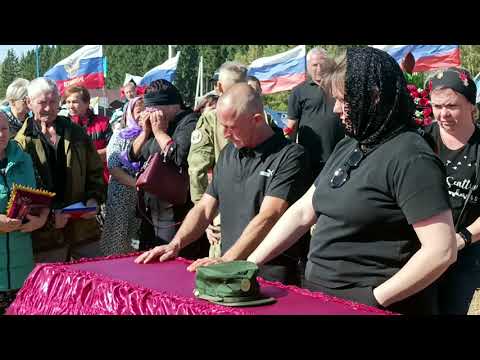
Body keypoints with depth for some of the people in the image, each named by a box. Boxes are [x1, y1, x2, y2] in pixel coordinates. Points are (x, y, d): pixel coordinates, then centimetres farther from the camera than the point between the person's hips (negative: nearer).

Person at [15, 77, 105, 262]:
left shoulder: (77, 132, 8)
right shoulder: (22, 142, -3)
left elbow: (95, 171, 14)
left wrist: (94, 199, -4)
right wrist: (49, 218, -15)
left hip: (85, 227, 3)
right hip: (45, 234, -3)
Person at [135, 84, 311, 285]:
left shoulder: (290, 155, -7)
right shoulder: (227, 154, 17)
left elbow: (267, 218, -17)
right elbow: (204, 208, 17)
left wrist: (226, 260, -23)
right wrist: (175, 245, 3)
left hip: (271, 276, -5)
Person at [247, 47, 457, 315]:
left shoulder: (410, 157, -17)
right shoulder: (347, 147, 7)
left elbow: (441, 252, -22)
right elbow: (302, 213, 9)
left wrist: (375, 299, -18)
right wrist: (249, 264, 4)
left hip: (365, 304, -7)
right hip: (323, 295, 8)